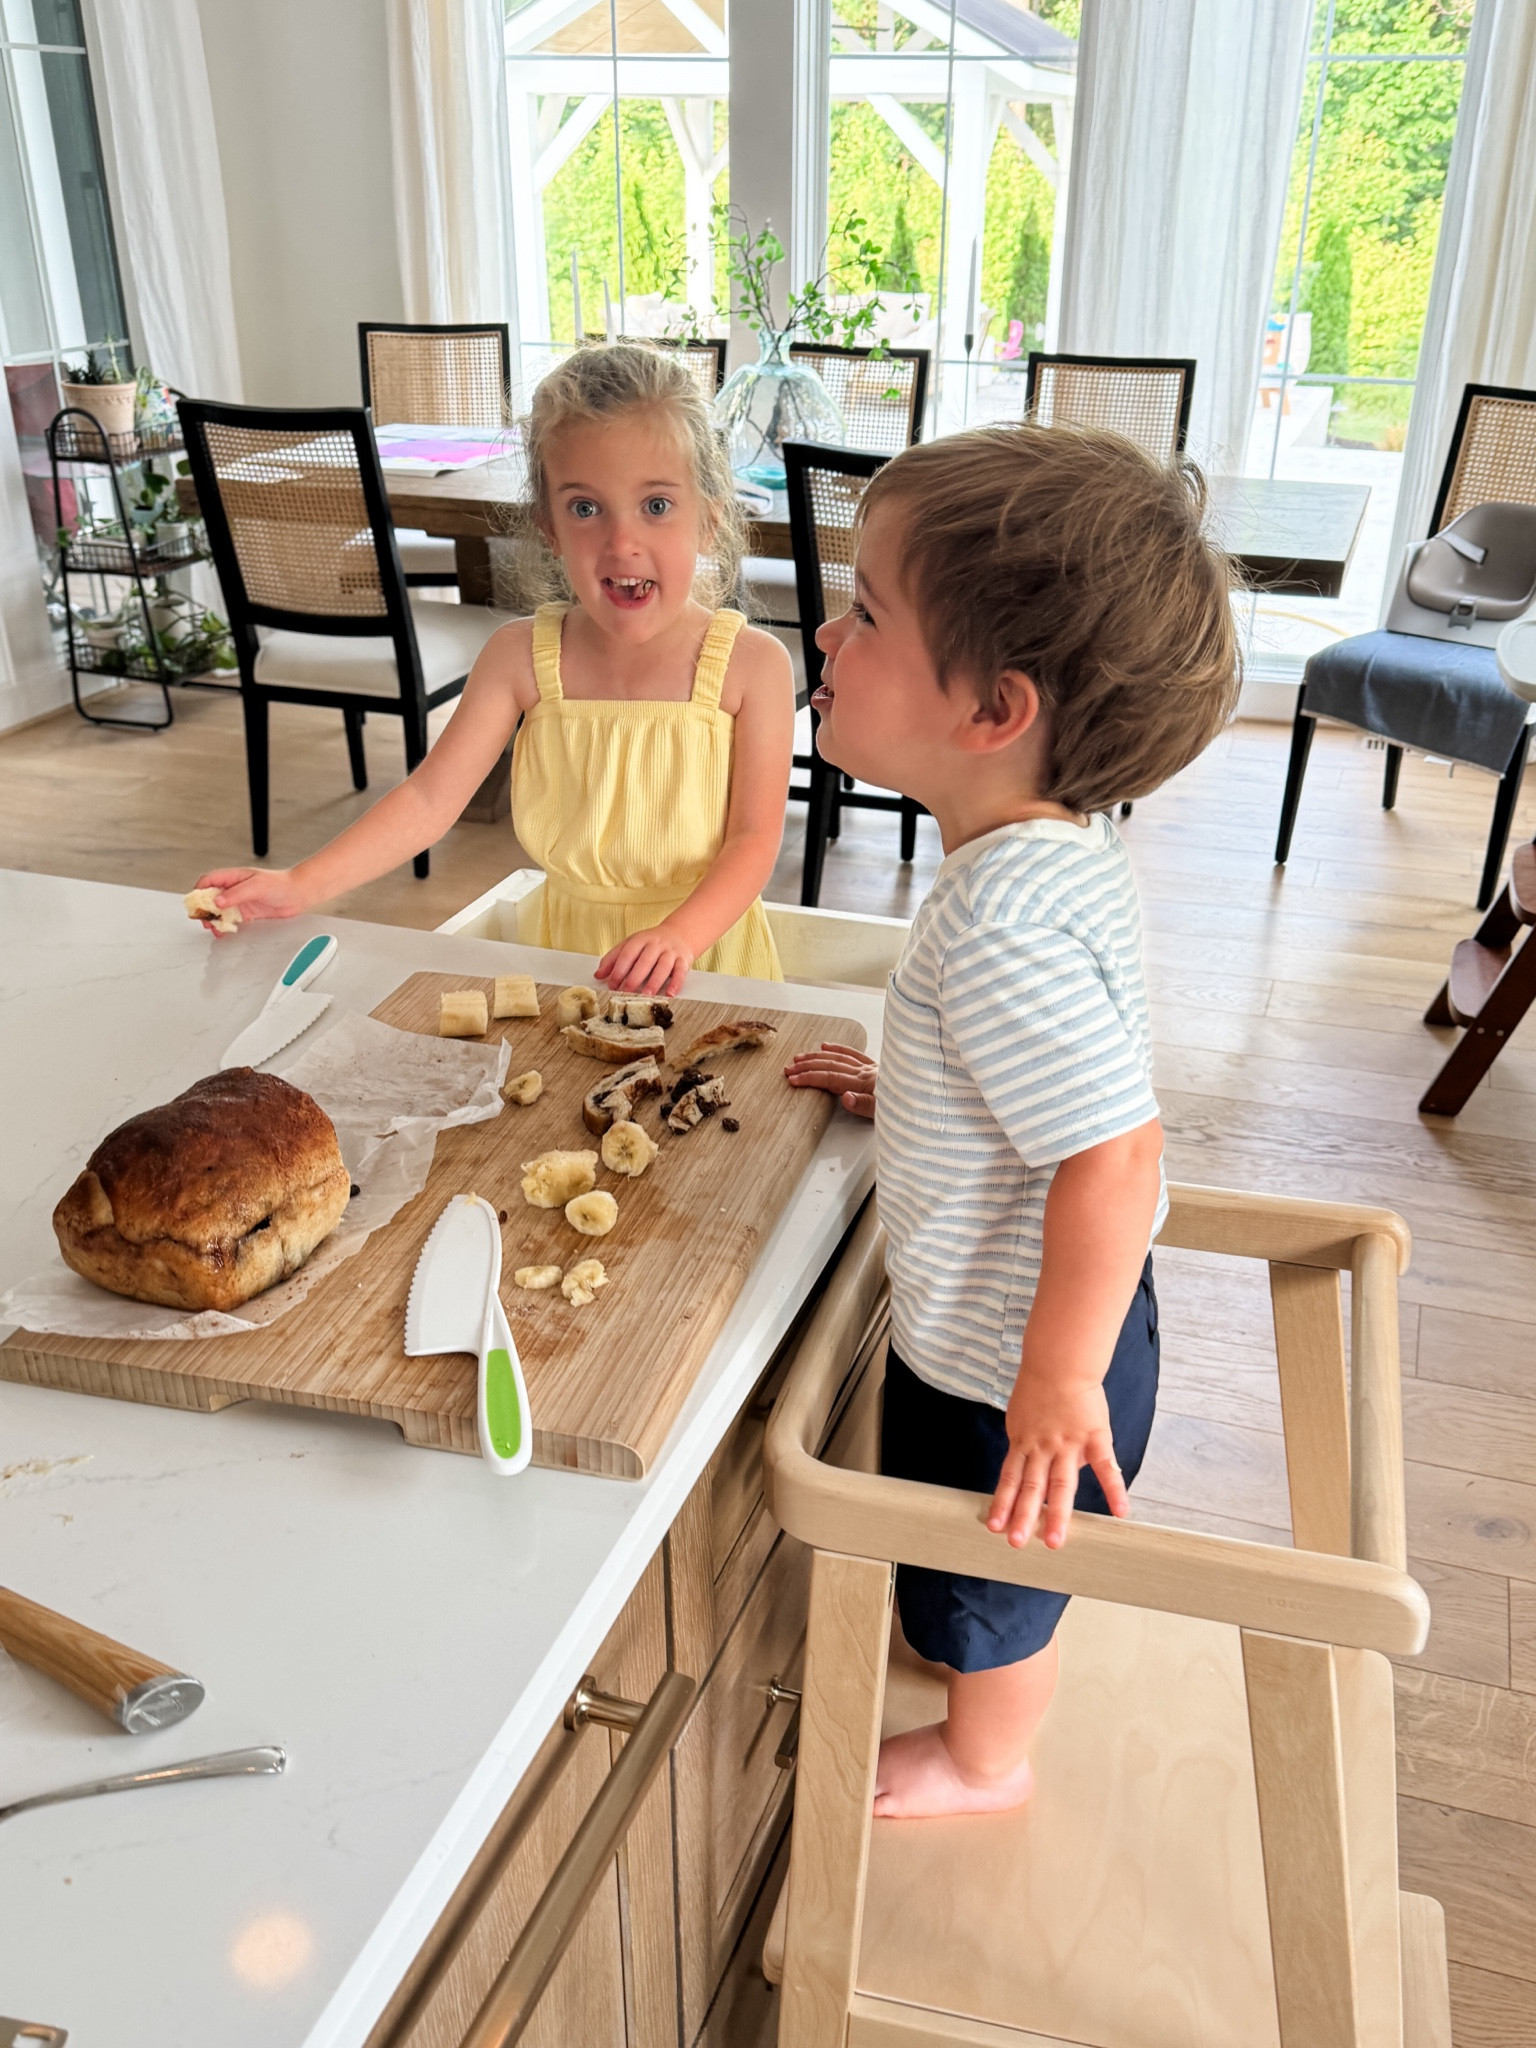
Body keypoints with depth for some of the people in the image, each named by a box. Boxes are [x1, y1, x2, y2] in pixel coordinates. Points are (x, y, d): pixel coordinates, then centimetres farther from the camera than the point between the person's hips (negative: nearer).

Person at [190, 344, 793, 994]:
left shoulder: (750, 665, -11)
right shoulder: (522, 656, -4)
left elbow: (753, 838, -10)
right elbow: (429, 799, -4)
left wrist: (677, 937, -26)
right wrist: (300, 885, -13)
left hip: (706, 959, -2)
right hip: (568, 957, 2)